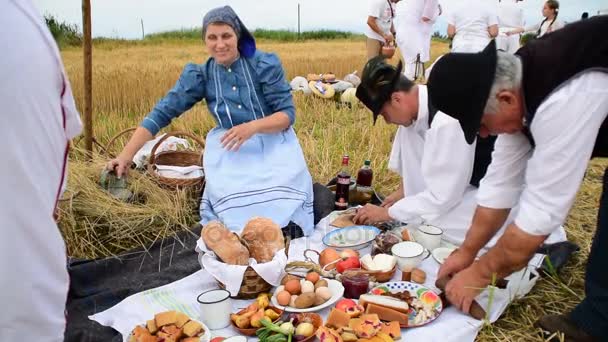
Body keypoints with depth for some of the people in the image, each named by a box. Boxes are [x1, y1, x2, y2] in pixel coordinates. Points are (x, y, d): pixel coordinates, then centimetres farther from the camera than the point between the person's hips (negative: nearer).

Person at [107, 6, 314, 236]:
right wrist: (126, 155, -13)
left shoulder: (265, 65, -9)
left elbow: (288, 113, -10)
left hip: (274, 144, -1)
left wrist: (253, 126, -30)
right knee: (231, 193, -29)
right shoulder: (200, 75, -2)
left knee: (282, 193, -31)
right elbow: (163, 112, -6)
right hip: (230, 147, 2)